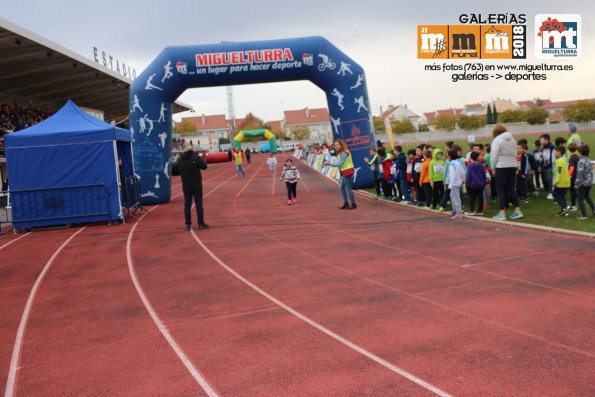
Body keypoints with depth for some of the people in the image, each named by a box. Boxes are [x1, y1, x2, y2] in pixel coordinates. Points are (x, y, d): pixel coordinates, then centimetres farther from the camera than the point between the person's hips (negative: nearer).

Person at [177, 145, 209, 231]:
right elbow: (204, 167, -5)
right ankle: (201, 224, 5)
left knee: (187, 205, 7)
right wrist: (202, 160, 12)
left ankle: (188, 224, 9)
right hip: (197, 186, -3)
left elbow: (178, 170, 11)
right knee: (199, 205, 3)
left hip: (186, 186, 3)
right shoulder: (196, 158, -12)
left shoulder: (180, 159, 2)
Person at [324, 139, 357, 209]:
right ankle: (345, 203, 17)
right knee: (342, 187, 12)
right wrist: (330, 163, 5)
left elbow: (339, 164, -21)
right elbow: (339, 162, 13)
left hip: (347, 171, -11)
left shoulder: (344, 153, -18)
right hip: (345, 172, 11)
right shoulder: (341, 153, 14)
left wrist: (330, 163, -17)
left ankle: (353, 204, 3)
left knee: (348, 188, -5)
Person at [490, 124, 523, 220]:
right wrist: (512, 162, 12)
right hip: (513, 166, 6)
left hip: (501, 167, -6)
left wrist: (493, 167, 1)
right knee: (511, 188, 12)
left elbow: (494, 156, -10)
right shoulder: (512, 139, 13)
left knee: (501, 189, 0)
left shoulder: (497, 140, -6)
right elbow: (515, 154, 9)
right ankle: (517, 211, 8)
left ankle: (502, 213, -2)